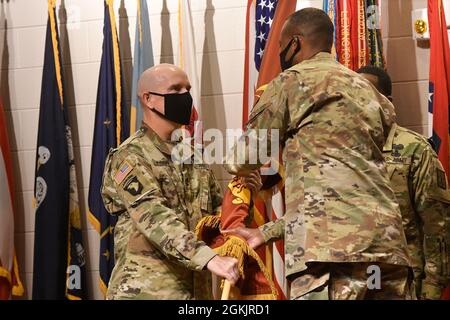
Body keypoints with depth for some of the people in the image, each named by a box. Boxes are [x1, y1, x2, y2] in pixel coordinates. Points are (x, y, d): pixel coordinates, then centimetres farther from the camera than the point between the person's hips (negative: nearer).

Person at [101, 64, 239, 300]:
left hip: (196, 288, 6)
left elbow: (219, 208, 20)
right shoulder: (130, 157, -8)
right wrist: (210, 258, -34)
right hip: (144, 290, -6)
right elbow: (155, 218, -22)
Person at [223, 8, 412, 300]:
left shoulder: (294, 81, 5)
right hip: (388, 240, 7)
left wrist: (235, 164, 38)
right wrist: (265, 233, 32)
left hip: (332, 244, -7)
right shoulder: (372, 94, 26)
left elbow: (242, 160, 12)